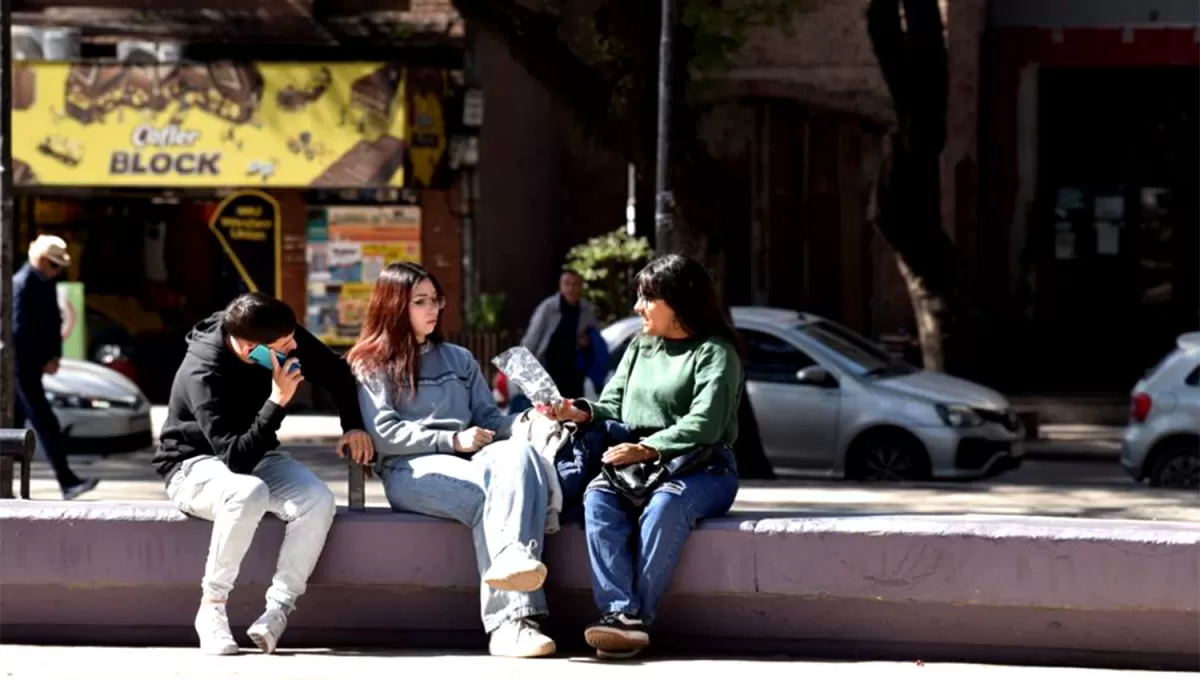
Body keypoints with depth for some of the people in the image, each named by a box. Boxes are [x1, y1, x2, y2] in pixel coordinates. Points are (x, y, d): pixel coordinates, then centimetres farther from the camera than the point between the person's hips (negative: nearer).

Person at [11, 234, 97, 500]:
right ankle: (67, 482, -16)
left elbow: (54, 322, 17)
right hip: (22, 365, -9)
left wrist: (54, 356, 3)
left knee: (16, 419, 13)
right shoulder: (22, 284, -17)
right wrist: (43, 362, -15)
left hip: (35, 365, 9)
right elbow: (19, 331, -20)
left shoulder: (47, 283, 11)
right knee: (44, 422, -12)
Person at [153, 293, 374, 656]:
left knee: (318, 500, -26)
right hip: (196, 466, -6)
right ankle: (212, 609, -24)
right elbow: (237, 458, -36)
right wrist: (278, 401, -39)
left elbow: (335, 372, 8)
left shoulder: (282, 338, -12)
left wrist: (353, 424, -4)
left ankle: (277, 611, -22)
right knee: (249, 492, -40)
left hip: (256, 458, 6)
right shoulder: (203, 374, -30)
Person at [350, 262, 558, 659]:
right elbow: (382, 435, -2)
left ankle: (513, 557, -57)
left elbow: (490, 418, 21)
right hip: (410, 470, -4)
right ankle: (513, 618, -52)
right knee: (489, 495, -36)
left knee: (518, 452, -33)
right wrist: (453, 441, -11)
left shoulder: (459, 359, 29)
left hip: (468, 463, 4)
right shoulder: (371, 365, 12)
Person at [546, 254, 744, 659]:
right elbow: (614, 406, 19)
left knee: (665, 505, -38)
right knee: (598, 498, -28)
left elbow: (704, 425, -14)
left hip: (700, 469, -5)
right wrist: (583, 413, -3)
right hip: (636, 465, 5)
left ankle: (639, 615, -41)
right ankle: (618, 611, -43)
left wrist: (647, 449, -23)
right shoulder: (640, 347, 23)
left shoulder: (715, 352, 0)